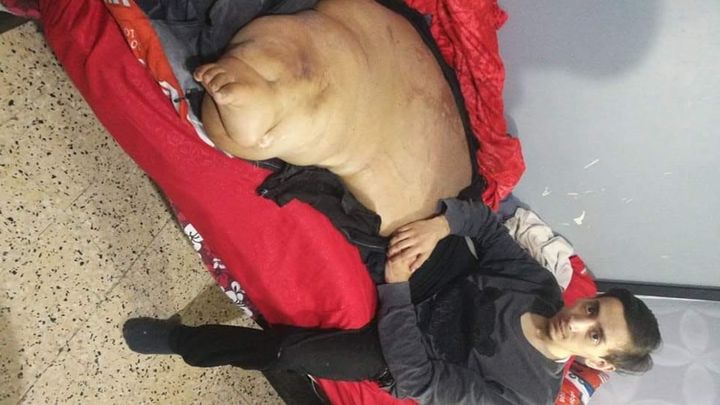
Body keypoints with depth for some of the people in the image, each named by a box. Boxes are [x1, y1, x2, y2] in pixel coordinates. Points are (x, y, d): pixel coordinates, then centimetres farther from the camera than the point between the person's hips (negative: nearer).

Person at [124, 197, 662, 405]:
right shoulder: (539, 284, -14)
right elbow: (483, 219, -7)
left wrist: (396, 287, -35)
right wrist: (442, 225, -30)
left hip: (400, 355, -5)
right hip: (427, 295, 6)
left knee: (288, 349, -19)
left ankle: (183, 341, 6)